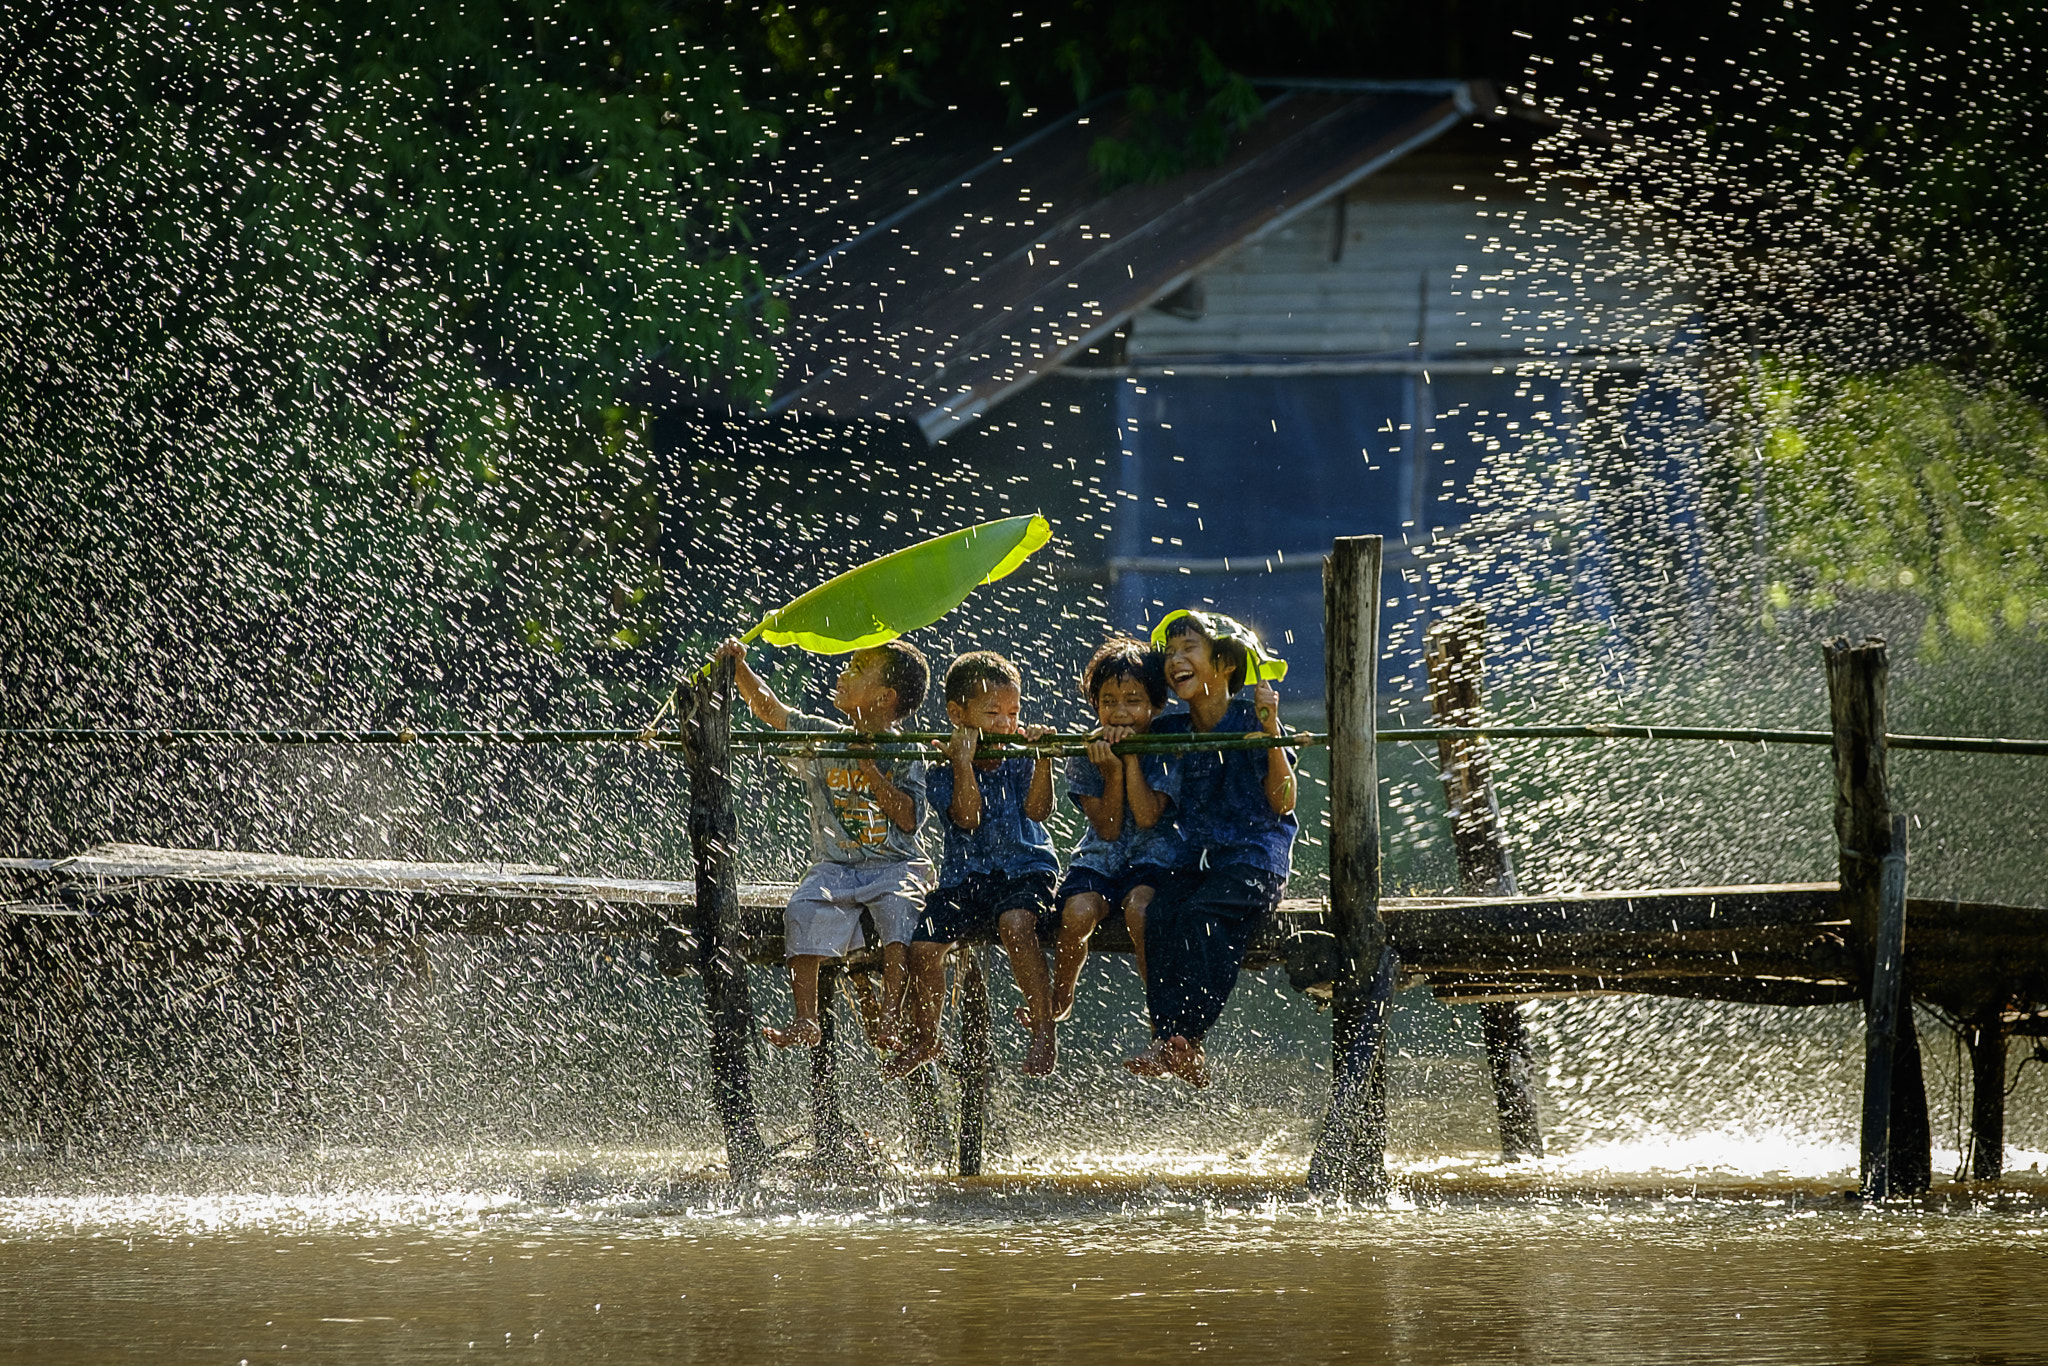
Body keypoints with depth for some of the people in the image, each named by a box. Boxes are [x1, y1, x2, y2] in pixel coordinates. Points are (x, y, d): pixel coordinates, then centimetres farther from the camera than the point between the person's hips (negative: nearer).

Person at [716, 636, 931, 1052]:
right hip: (835, 866, 3)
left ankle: (892, 1020, -33)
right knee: (805, 912, -25)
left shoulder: (905, 755, 1)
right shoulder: (823, 740, 13)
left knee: (899, 909, -34)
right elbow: (771, 710, 11)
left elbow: (908, 818, -9)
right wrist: (739, 667, 0)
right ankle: (806, 1022, -27)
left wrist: (869, 768, -13)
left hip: (895, 866, -3)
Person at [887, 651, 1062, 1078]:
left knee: (1015, 923, -35)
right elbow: (967, 816, -13)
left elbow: (1037, 809, -6)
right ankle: (923, 1038, 12)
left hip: (1025, 868, -1)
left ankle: (1043, 1030, -27)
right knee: (924, 947, -16)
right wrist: (963, 761, -17)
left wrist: (1043, 762, -17)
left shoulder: (1019, 761, 6)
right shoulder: (945, 770, 2)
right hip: (965, 876, 2)